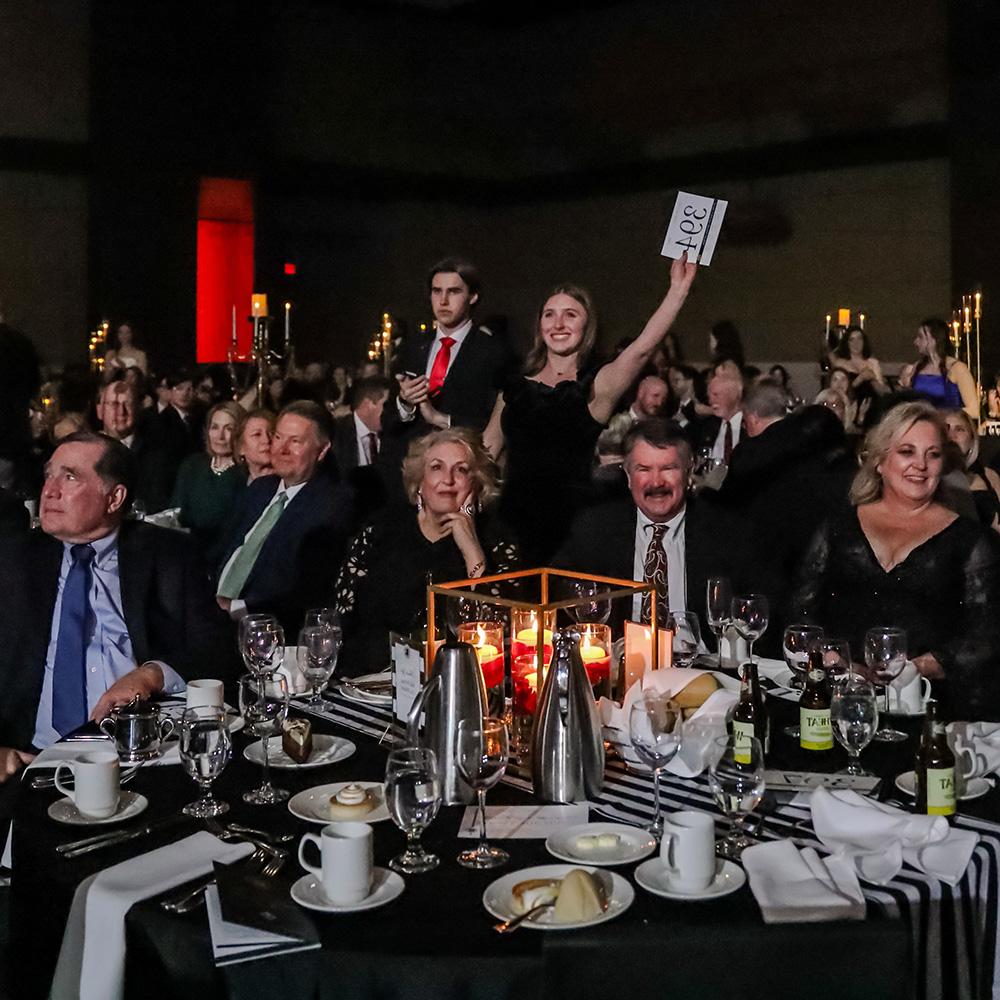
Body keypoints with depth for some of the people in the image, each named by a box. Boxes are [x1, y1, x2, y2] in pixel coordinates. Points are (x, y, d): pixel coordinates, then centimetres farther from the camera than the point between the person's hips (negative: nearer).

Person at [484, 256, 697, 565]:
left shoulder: (597, 386, -3)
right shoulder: (515, 390, 9)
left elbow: (643, 346, -20)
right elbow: (486, 450, 15)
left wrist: (679, 287, -27)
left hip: (571, 526, -3)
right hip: (512, 521, 3)